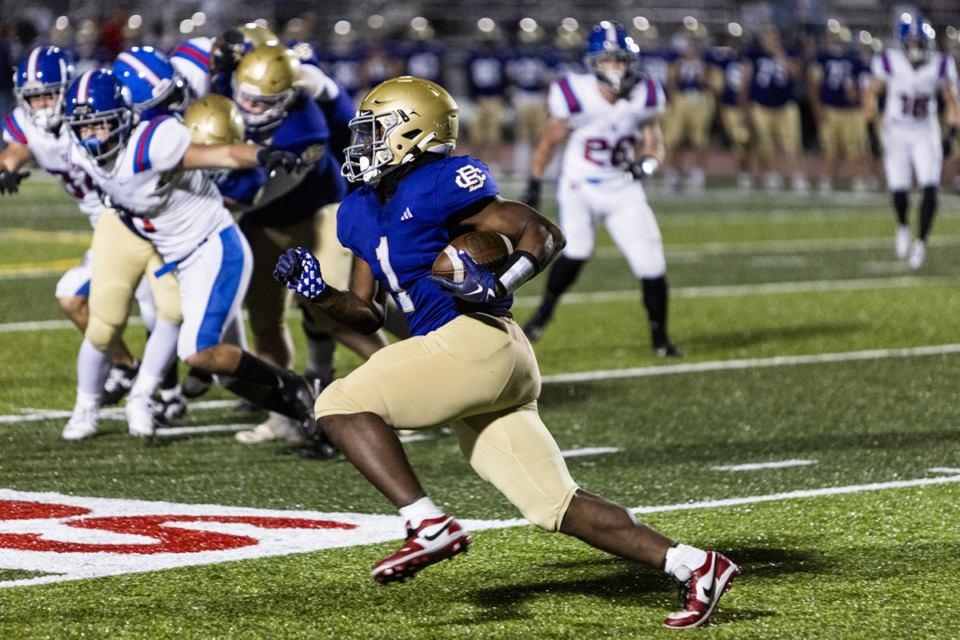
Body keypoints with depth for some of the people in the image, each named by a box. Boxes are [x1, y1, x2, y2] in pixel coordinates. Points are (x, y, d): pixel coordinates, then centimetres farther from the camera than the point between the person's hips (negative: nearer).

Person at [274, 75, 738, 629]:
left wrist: (495, 287, -20)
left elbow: (544, 234, -7)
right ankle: (692, 566, 3)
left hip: (477, 340, -9)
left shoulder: (438, 185, -6)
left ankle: (432, 527, -18)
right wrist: (318, 293, 10)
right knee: (556, 505, 4)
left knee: (342, 405, -10)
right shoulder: (363, 214, 21)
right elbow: (368, 313, 26)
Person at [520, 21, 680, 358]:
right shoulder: (574, 97, -18)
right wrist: (533, 188, 3)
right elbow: (549, 142, -2)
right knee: (576, 250, -26)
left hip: (623, 191, 3)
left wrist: (648, 162, -17)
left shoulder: (645, 97, -9)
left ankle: (660, 339, 15)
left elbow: (653, 140, 6)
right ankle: (544, 312, -1)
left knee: (651, 263, -5)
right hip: (579, 187, -3)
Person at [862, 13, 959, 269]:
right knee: (899, 191, -1)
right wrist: (871, 132, -1)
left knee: (931, 189, -13)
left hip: (926, 135, 1)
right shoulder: (890, 63, -14)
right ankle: (902, 226, 31)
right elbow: (871, 94, 0)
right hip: (895, 133, -1)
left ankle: (921, 240, 0)